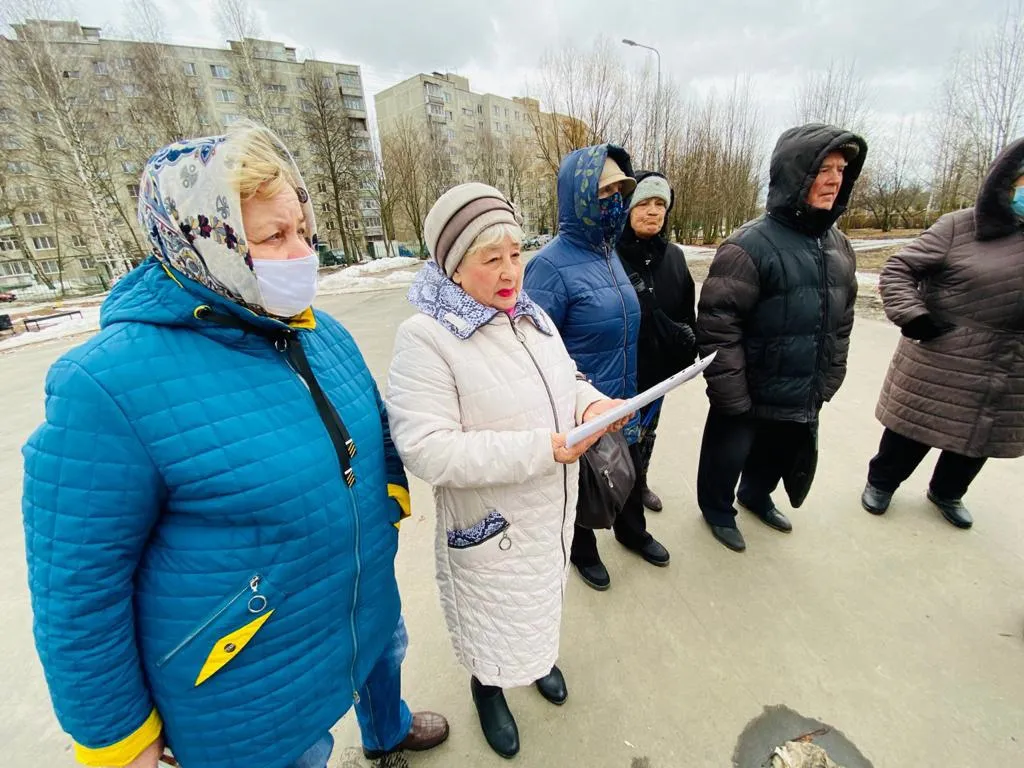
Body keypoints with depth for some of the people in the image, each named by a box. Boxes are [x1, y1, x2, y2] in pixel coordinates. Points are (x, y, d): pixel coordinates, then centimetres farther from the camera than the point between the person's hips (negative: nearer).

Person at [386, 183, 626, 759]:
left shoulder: (534, 316, -2)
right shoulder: (425, 337, -25)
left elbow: (567, 381, 10)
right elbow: (428, 451, -30)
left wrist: (591, 403, -14)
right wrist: (542, 449, -30)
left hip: (554, 507, 6)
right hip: (490, 523, -6)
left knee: (541, 595, 30)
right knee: (494, 612, 21)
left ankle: (539, 655, 63)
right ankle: (488, 687, 55)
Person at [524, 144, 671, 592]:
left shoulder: (609, 252, 3)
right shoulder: (552, 264, -22)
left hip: (623, 404, 7)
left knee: (630, 471, 25)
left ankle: (632, 531, 55)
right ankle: (583, 551, 46)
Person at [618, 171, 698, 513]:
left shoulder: (674, 256, 2)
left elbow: (687, 312, 9)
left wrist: (687, 350, 8)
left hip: (658, 368, 6)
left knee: (647, 431, 22)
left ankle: (640, 483, 46)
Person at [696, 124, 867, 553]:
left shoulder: (838, 245, 6)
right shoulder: (750, 245, -19)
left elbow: (842, 321, 15)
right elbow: (718, 327, -23)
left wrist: (829, 380, 14)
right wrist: (732, 398, -20)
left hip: (805, 398, 7)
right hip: (751, 396, -7)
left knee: (781, 454, 26)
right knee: (727, 456, 14)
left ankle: (756, 496, 54)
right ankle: (717, 509, 41)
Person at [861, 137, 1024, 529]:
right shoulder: (959, 227, -10)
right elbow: (897, 271, -10)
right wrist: (915, 321, -19)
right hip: (940, 365, -5)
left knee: (977, 441, 18)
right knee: (911, 431, 8)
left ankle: (947, 493, 41)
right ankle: (881, 482, 31)